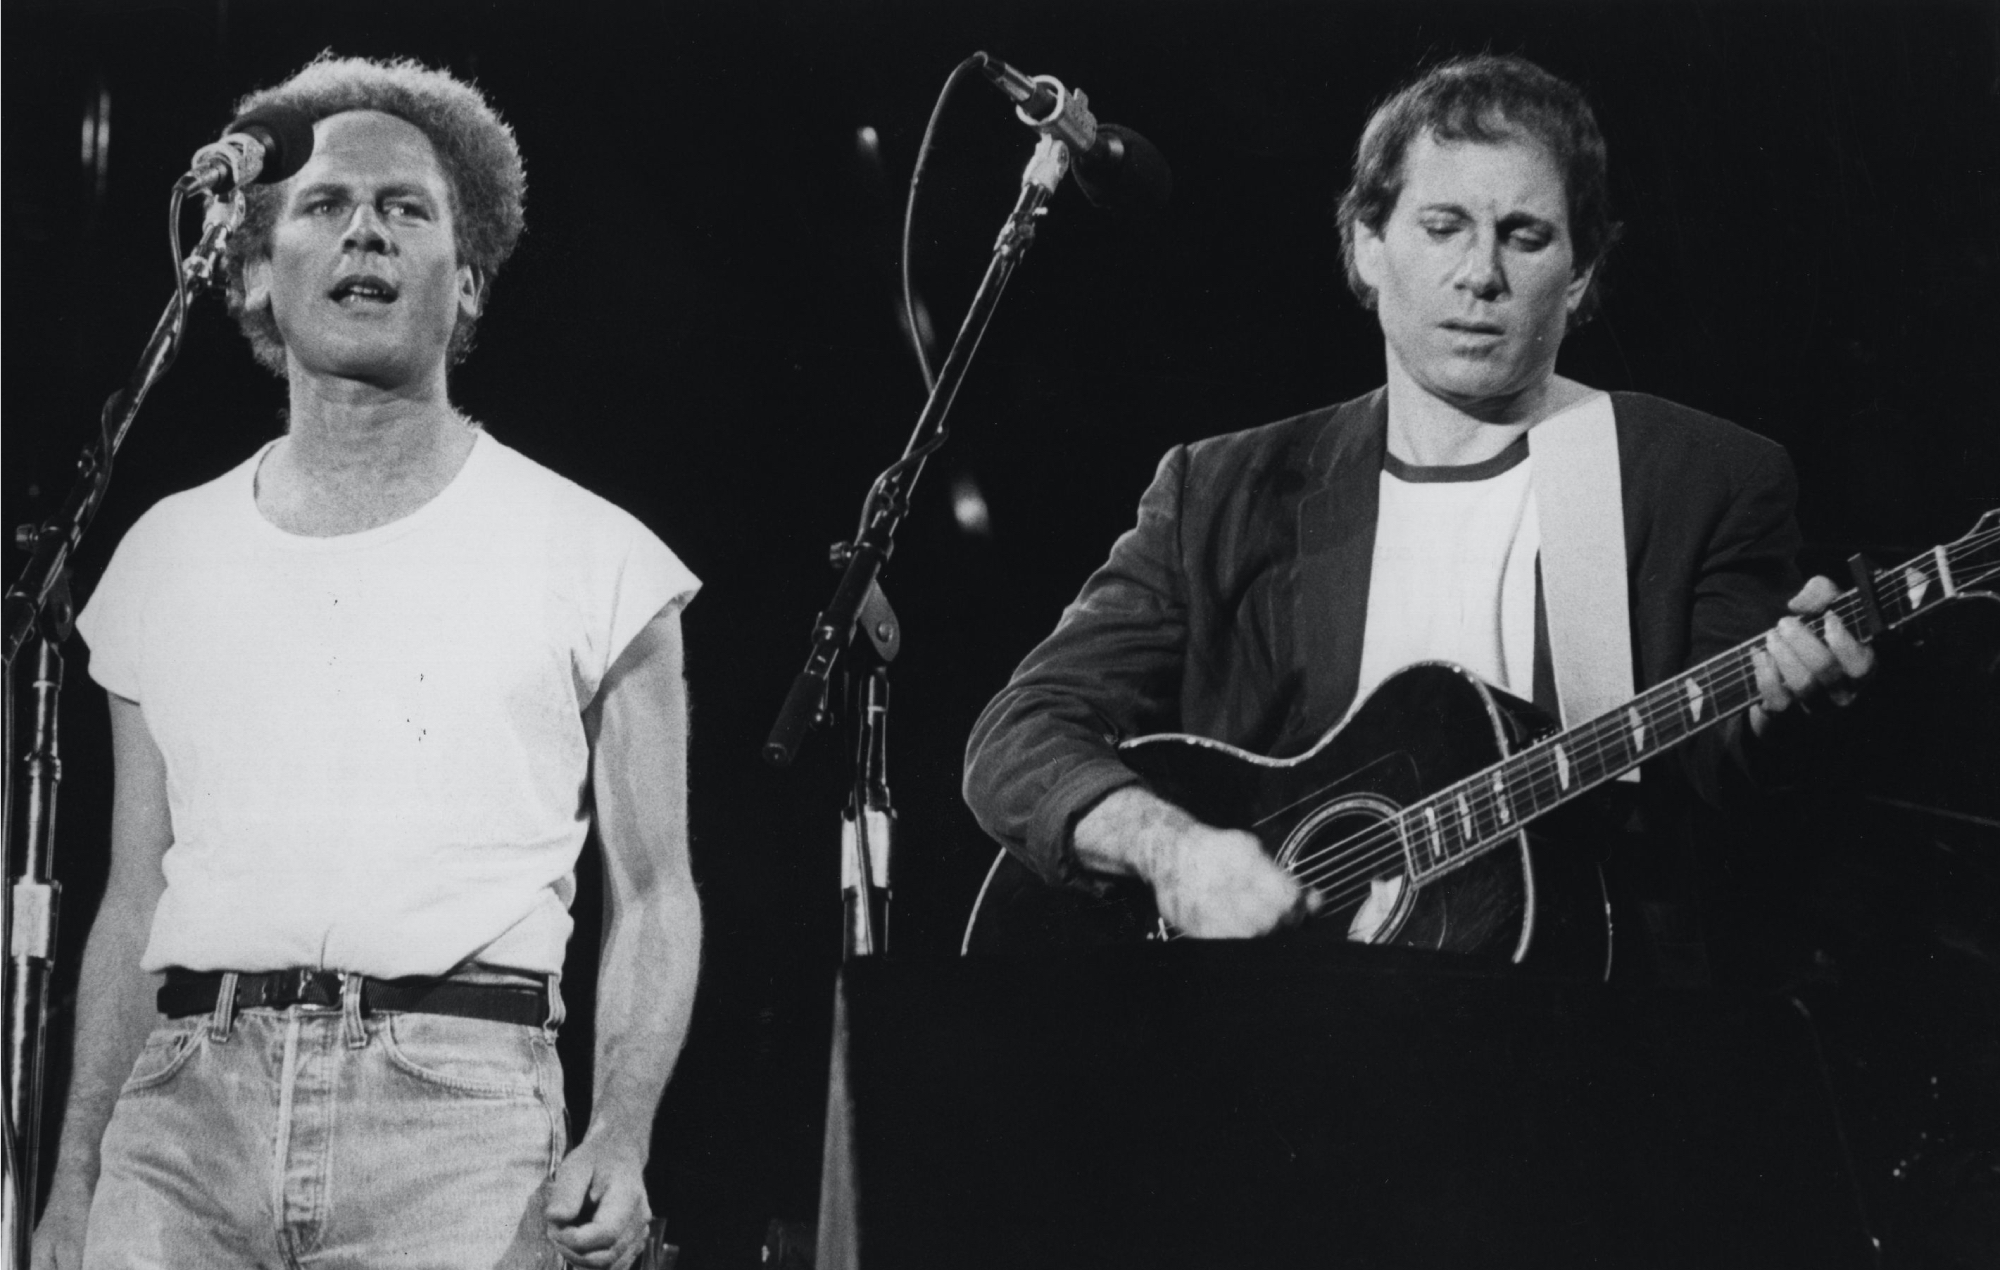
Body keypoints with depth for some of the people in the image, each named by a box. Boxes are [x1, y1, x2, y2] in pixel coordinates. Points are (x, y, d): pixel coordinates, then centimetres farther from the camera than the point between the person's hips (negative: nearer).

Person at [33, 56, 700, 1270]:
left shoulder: (589, 555, 7)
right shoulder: (167, 555, 16)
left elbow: (652, 894, 6)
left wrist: (621, 1134, -8)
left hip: (455, 1094, -2)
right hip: (187, 1095, 3)